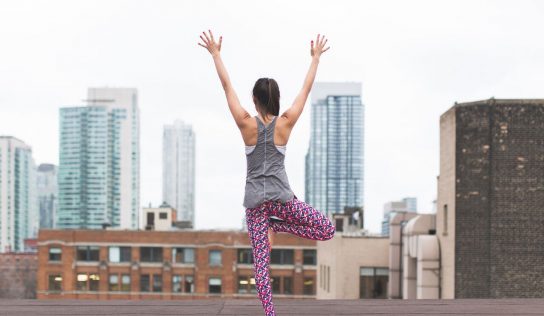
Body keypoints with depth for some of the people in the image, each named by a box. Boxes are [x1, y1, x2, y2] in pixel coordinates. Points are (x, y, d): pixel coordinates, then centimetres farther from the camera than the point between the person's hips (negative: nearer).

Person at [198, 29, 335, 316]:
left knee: (261, 263, 0)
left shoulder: (247, 124, -1)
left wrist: (215, 54, 12)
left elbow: (227, 87, 4)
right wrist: (315, 58, 19)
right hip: (281, 196, -1)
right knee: (327, 230, 10)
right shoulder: (285, 123, 0)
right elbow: (306, 89, 9)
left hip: (255, 201, 2)